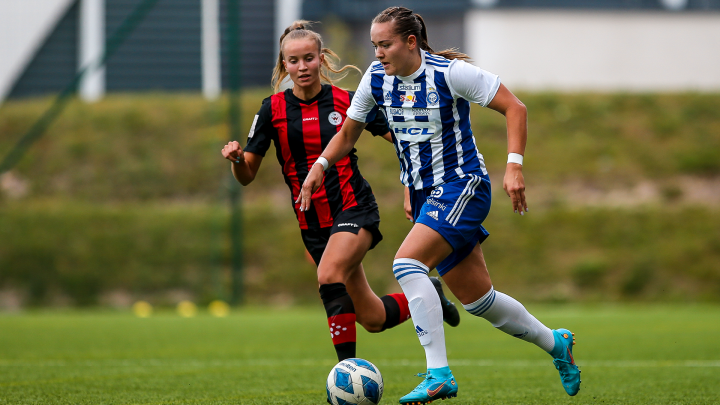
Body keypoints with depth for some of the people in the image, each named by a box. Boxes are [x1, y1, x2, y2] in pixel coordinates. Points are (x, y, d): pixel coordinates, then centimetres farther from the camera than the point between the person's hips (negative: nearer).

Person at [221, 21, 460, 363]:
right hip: (313, 224, 3)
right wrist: (236, 158, -20)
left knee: (329, 274, -33)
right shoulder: (273, 109, 0)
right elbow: (247, 175, 2)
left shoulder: (346, 101, -3)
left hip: (355, 209, -3)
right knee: (373, 319, 6)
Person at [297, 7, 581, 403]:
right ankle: (554, 342, 34)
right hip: (424, 194, 7)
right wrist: (320, 165, -2)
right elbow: (349, 130, 15)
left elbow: (514, 107, -12)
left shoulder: (450, 72, -17)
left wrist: (514, 166, -22)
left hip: (462, 186, -7)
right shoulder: (376, 77, 0)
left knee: (407, 263, -26)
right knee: (477, 299, 10)